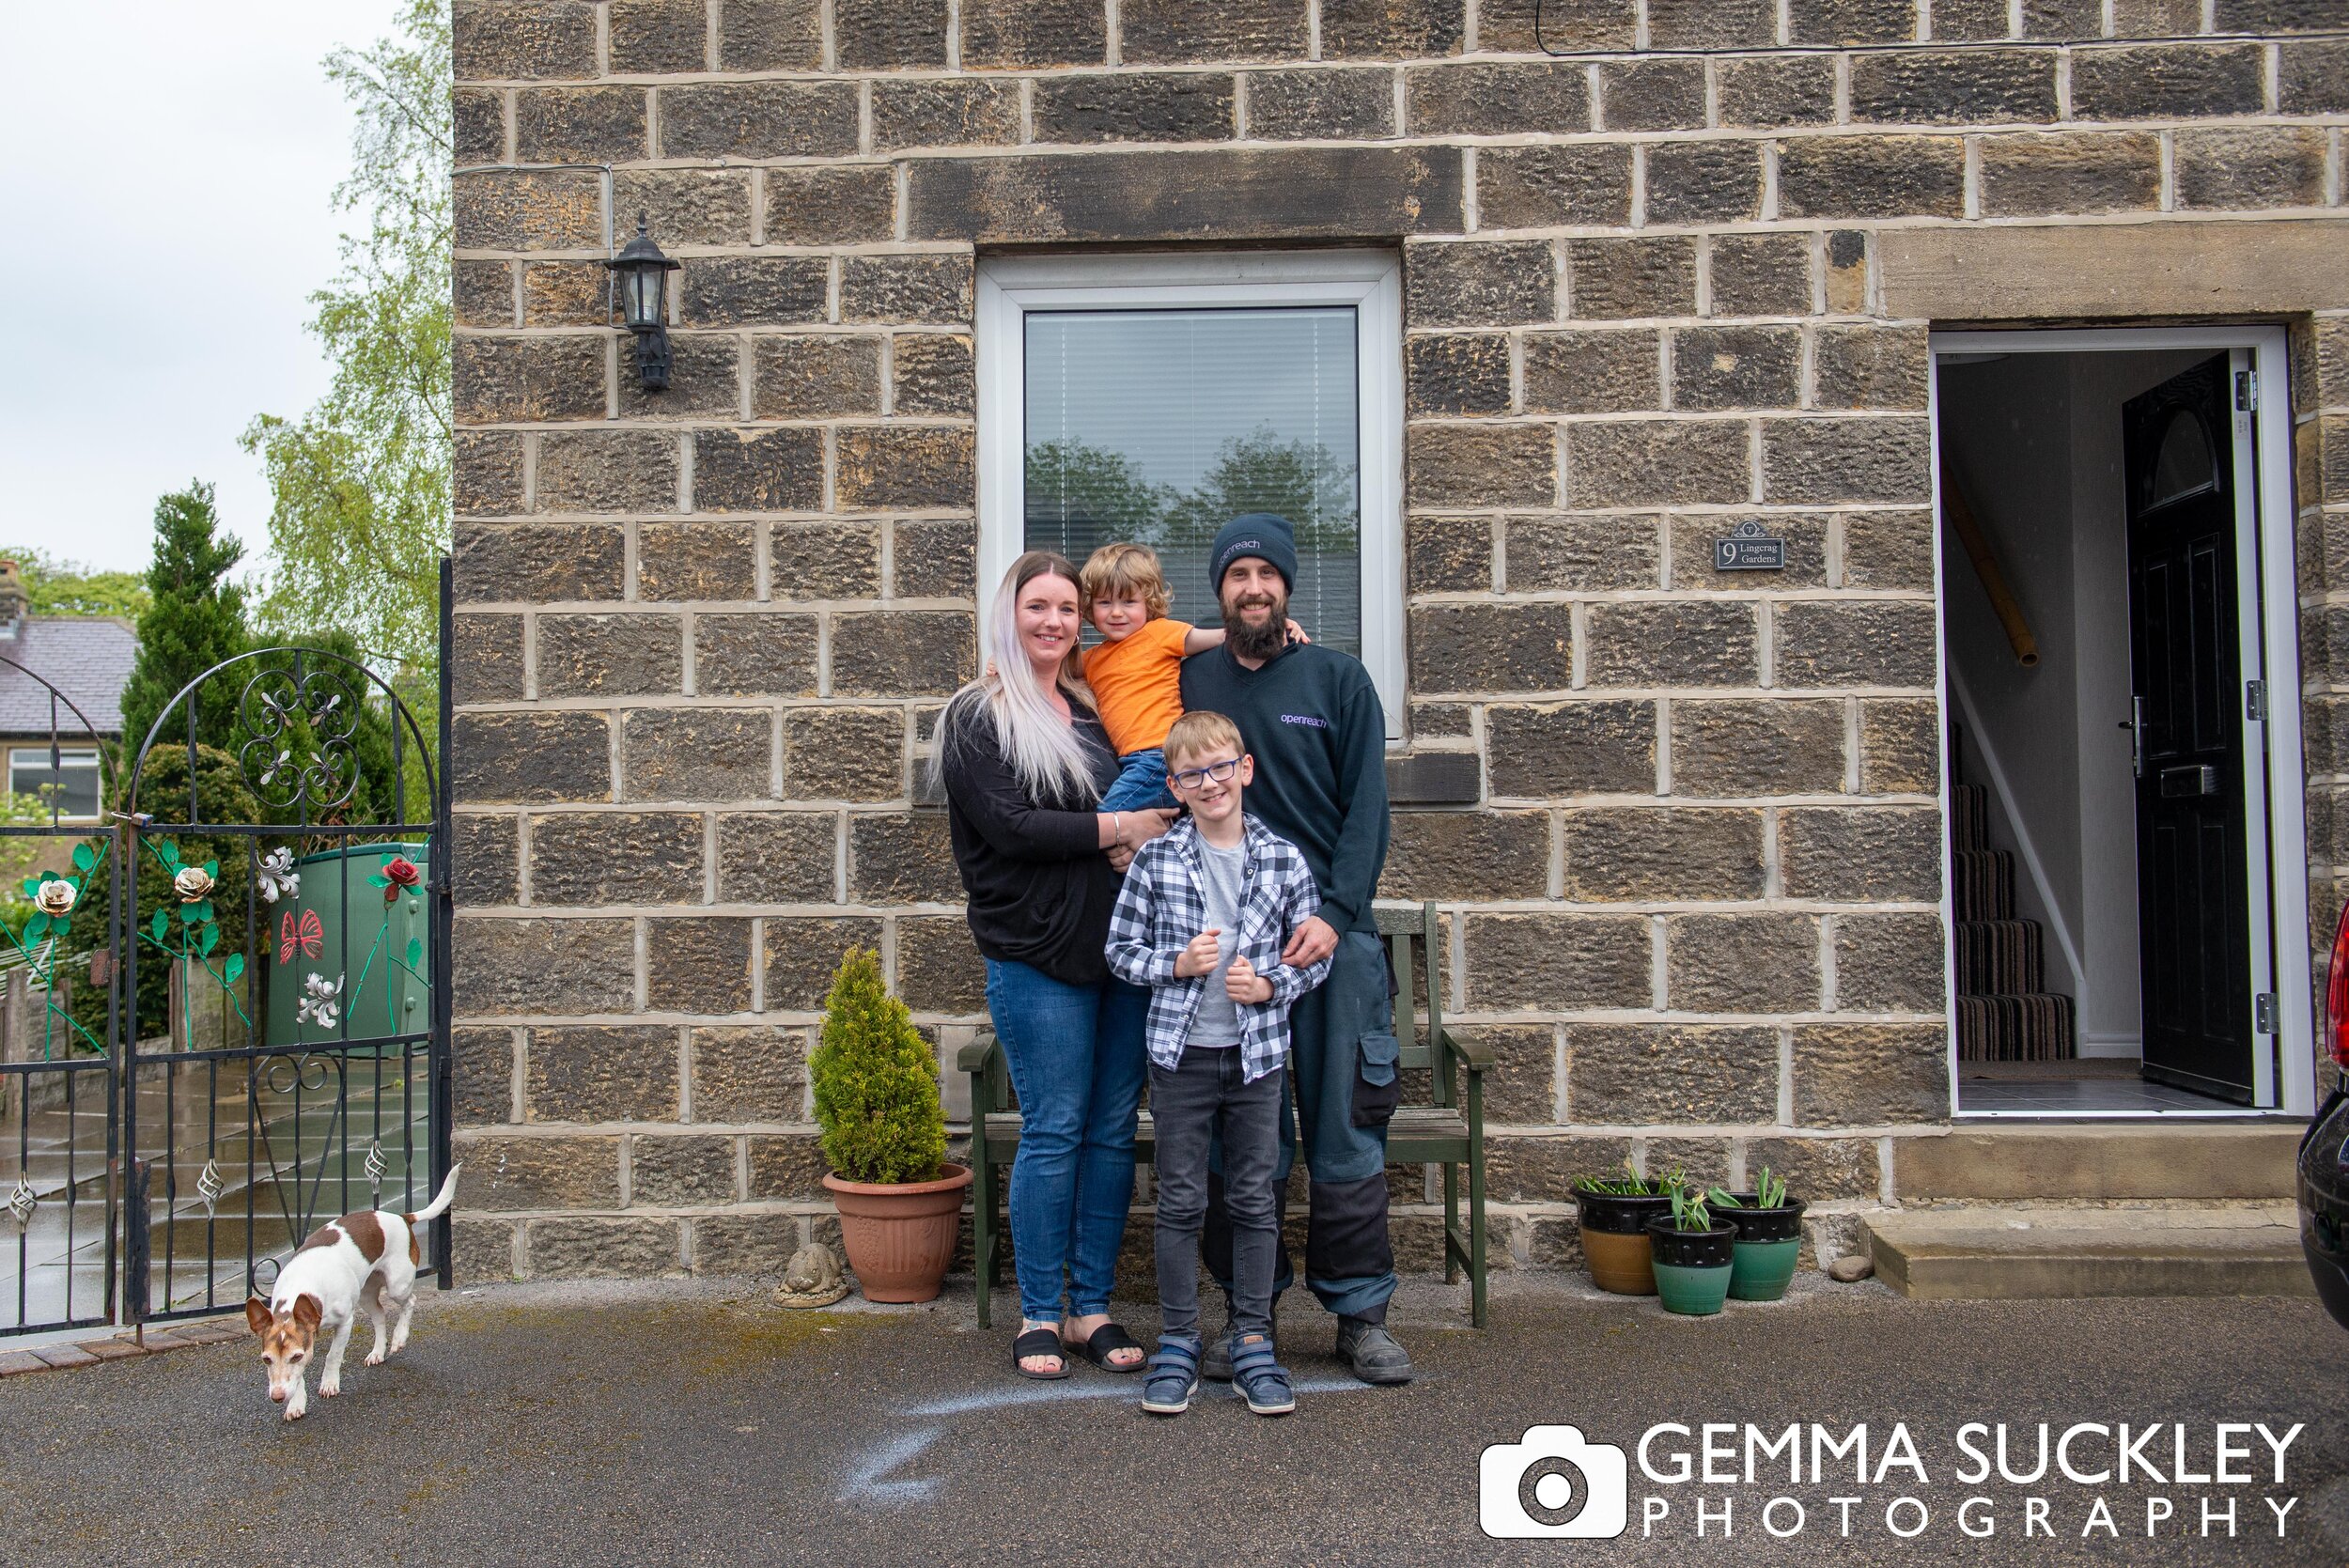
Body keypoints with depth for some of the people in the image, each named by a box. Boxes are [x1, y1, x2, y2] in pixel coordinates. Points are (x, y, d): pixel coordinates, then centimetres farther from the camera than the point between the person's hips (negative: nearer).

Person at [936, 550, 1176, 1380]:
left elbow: (1150, 796, 24)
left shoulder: (1098, 706, 15)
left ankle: (1091, 1307, 17)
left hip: (1123, 944, 5)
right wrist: (1113, 827, -10)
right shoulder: (977, 717, -1)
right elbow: (1009, 826, -12)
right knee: (1053, 1131, -2)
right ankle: (1039, 1316, 11)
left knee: (1114, 1128, 7)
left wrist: (1147, 836, 2)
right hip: (1038, 953, -5)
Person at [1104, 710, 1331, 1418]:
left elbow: (1316, 955, 4)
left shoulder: (1283, 859, -1)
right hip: (1180, 1052, -1)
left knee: (1254, 1199, 9)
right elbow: (1121, 950, 2)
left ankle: (1252, 1340, 21)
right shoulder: (1156, 860, -3)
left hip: (1258, 1052, 1)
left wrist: (1269, 985, -13)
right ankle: (1177, 1341, 19)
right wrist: (1177, 965, -14)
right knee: (1181, 1200, 7)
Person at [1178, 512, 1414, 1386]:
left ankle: (1360, 1315, 14)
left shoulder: (1338, 678, 7)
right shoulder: (1187, 682, 11)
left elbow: (1366, 808, 1)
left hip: (1332, 934, -1)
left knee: (1346, 1136, 2)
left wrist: (1335, 913, -12)